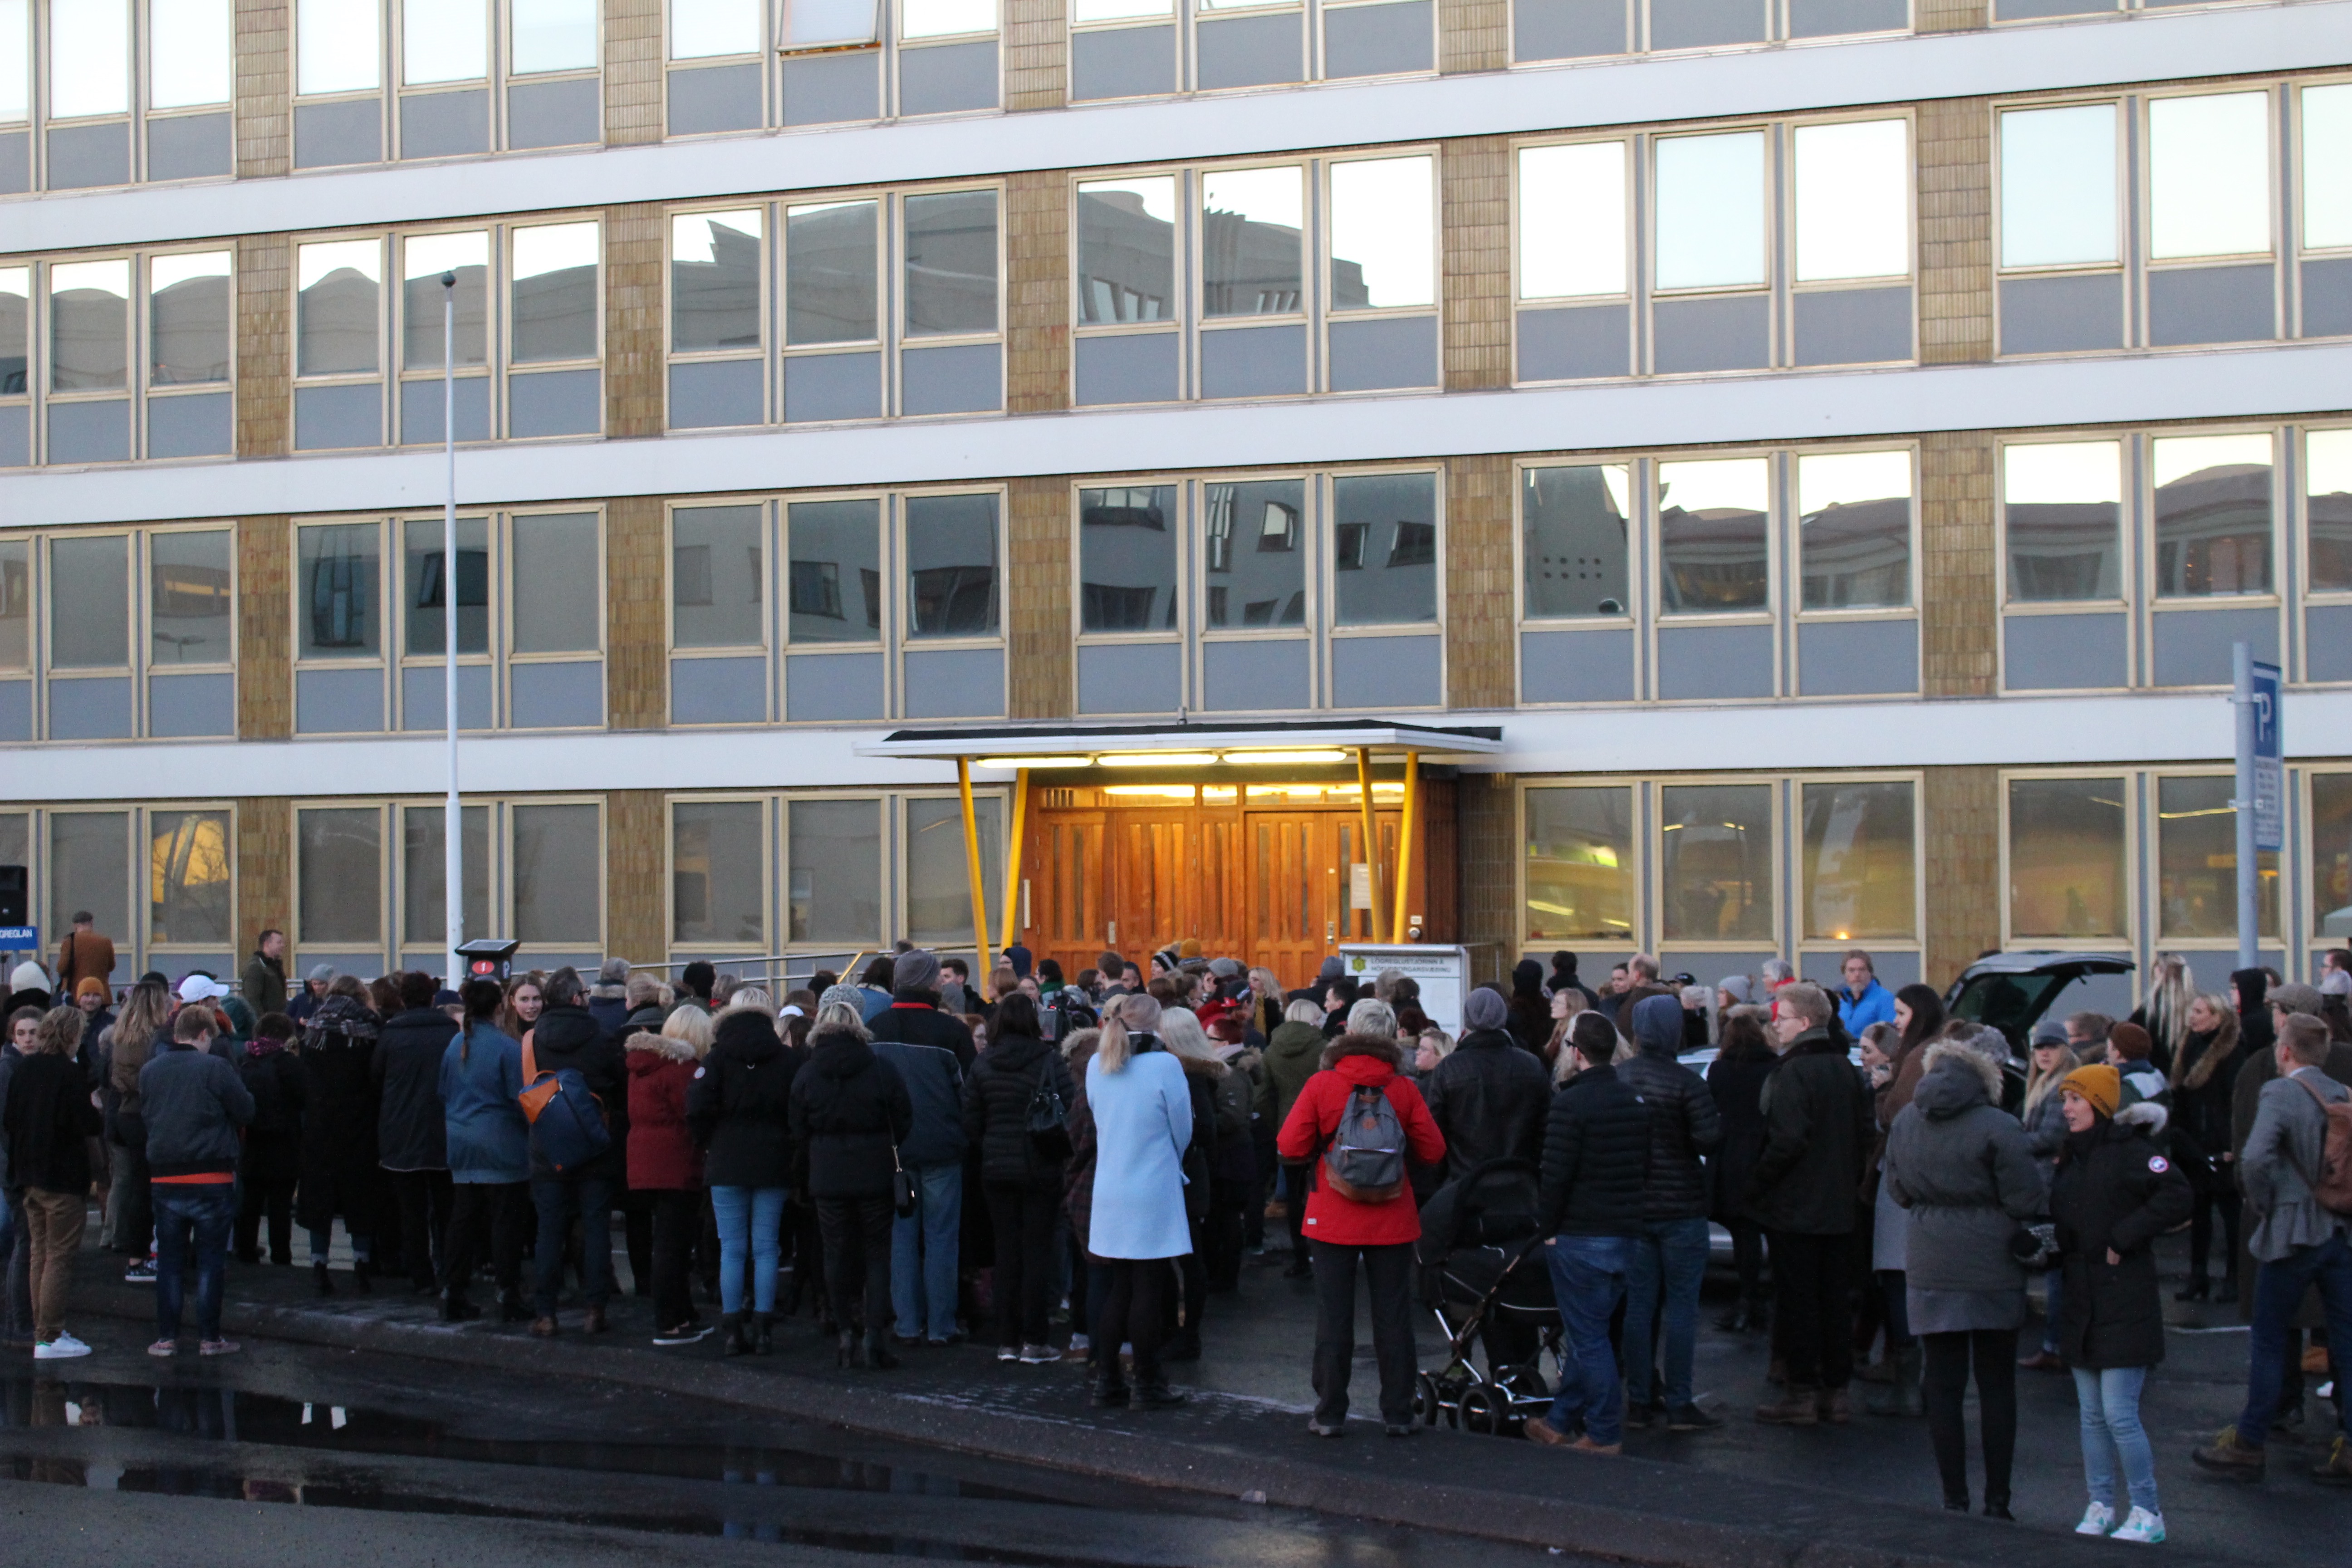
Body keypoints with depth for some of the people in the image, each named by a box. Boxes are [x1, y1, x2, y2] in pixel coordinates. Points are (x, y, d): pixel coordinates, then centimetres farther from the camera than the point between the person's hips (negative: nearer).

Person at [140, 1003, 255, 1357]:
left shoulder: (149, 1071, 4)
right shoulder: (215, 1068, -11)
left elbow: (145, 1112, 15)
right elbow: (246, 1112, -6)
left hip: (164, 1177, 4)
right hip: (211, 1178, -4)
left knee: (169, 1259, 11)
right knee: (211, 1259, 4)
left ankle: (166, 1337, 11)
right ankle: (209, 1337, 5)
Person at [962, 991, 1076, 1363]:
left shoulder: (982, 1064, -1)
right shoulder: (1048, 1061, -10)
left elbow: (971, 1122, 2)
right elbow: (1072, 1110, -12)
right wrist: (1064, 1151, 6)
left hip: (996, 1168, 3)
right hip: (1040, 1167, -3)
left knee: (1007, 1249, 10)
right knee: (1037, 1249, 3)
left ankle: (1007, 1340, 12)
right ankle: (1033, 1341, 2)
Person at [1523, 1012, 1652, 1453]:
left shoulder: (1570, 1104, -16)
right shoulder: (1635, 1102, 10)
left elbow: (1556, 1174, -19)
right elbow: (1645, 1168, 16)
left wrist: (1548, 1230, -7)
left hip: (1581, 1237, -8)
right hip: (1626, 1235, 8)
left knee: (1588, 1338, 0)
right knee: (1586, 1334, 16)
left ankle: (1605, 1433, 2)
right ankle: (1561, 1422, 24)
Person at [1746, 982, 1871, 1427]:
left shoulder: (1793, 1073, -17)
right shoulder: (1844, 1069, 9)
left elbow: (1788, 1140, -24)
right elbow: (1863, 1133, 13)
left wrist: (1757, 1182, -12)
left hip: (1794, 1207, -8)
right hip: (1837, 1209, 8)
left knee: (1797, 1302, -1)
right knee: (1835, 1302, 12)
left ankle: (1803, 1394, 2)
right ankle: (1836, 1391, 16)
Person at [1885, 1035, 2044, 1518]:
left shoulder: (1904, 1122, 2)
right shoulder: (1998, 1128, -15)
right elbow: (2025, 1201, -13)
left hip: (1930, 1269, 3)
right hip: (1993, 1269, -3)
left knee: (1942, 1384, 8)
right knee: (1997, 1385, 8)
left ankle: (1954, 1499, 9)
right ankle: (1997, 1501, 10)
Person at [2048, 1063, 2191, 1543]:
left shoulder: (2131, 1151, -10)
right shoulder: (2070, 1157, 13)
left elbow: (2177, 1197, -22)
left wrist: (2124, 1238, -19)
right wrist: (2052, 1249, 3)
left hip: (2125, 1302, -8)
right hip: (2082, 1301, 8)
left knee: (2119, 1413, -9)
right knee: (2092, 1415, 11)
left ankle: (2147, 1513, 3)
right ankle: (2101, 1507, 19)